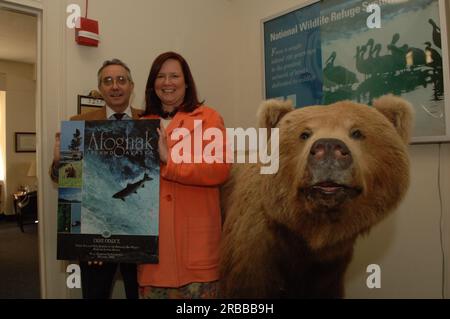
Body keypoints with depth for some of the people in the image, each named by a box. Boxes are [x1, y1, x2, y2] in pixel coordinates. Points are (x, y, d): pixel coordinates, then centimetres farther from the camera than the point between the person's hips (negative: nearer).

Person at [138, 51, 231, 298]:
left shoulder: (207, 117, 0)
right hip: (153, 231, 4)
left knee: (197, 290, 5)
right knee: (154, 291, 11)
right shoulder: (144, 123, 15)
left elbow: (220, 170, -13)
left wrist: (169, 160, -15)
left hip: (195, 232, -4)